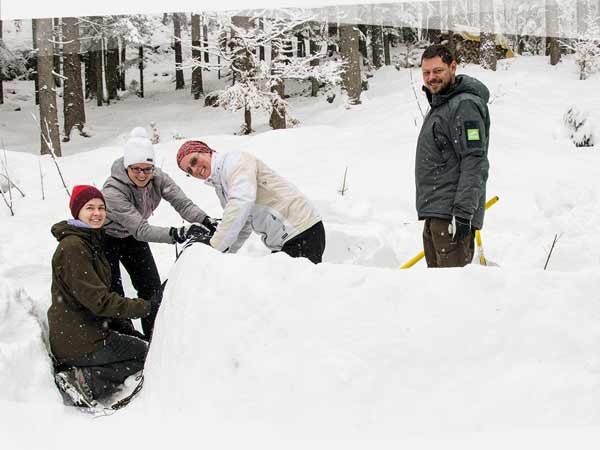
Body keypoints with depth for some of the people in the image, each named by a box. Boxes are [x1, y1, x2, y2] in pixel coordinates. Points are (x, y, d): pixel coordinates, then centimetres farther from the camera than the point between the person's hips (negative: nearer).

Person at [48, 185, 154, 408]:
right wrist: (146, 307, -18)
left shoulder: (91, 242, 14)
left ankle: (81, 375, 5)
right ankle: (85, 381, -10)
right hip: (78, 342, -9)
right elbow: (98, 300, -22)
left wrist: (119, 325, 10)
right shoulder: (72, 247, -18)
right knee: (147, 354, 1)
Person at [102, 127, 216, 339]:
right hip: (107, 239, -6)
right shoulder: (113, 191, -37)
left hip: (133, 237, 6)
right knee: (113, 294, -7)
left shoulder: (157, 178, -20)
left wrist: (206, 221, -48)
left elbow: (182, 202, -29)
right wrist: (177, 234, -54)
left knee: (152, 289, 5)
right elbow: (140, 229, -43)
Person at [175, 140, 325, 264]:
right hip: (281, 245, 10)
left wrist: (215, 245, -26)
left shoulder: (234, 160, -11)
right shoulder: (219, 187, 19)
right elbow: (243, 227, 23)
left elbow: (241, 202, -28)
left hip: (303, 232, -10)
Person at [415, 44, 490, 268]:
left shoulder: (465, 105, -13)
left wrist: (463, 213, -26)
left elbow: (475, 162, -20)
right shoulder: (439, 104, 20)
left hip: (452, 216, -11)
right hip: (435, 216, 11)